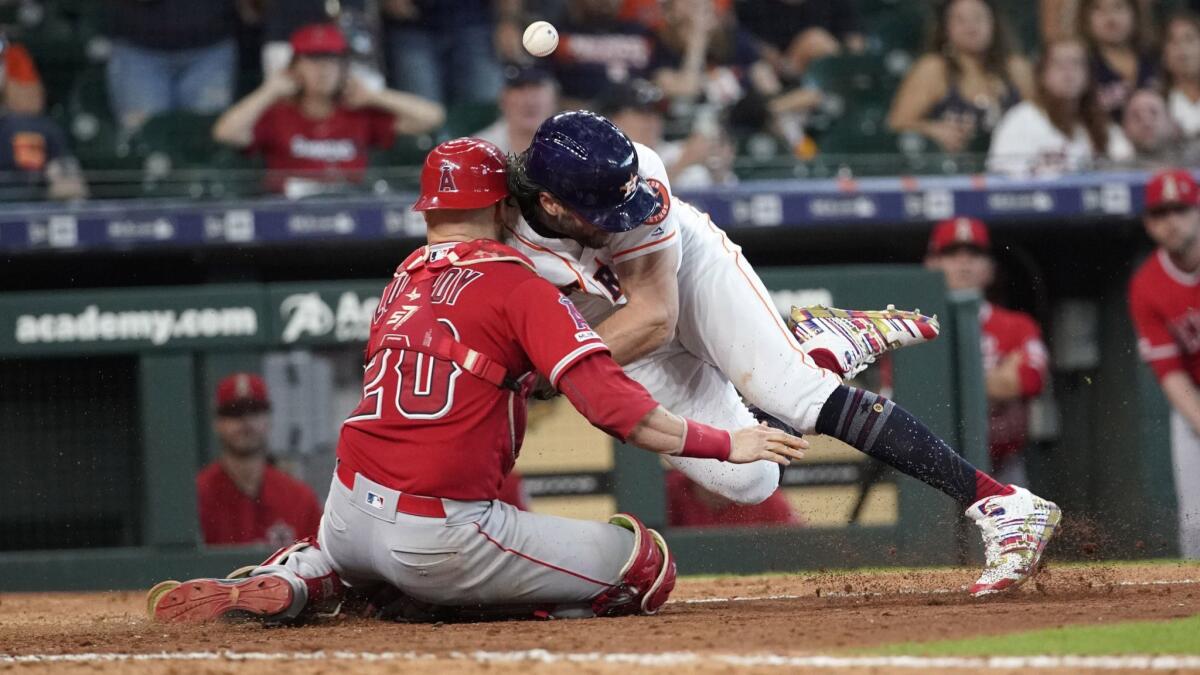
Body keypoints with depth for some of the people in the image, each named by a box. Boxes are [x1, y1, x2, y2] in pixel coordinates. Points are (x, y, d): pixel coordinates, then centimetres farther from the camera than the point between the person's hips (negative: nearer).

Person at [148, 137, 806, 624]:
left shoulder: (401, 281, 15)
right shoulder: (518, 284, -4)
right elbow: (609, 401, -12)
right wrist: (724, 444, -7)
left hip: (349, 508, 6)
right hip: (441, 533, -6)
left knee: (339, 553, 43)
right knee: (647, 565, 0)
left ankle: (285, 582, 8)